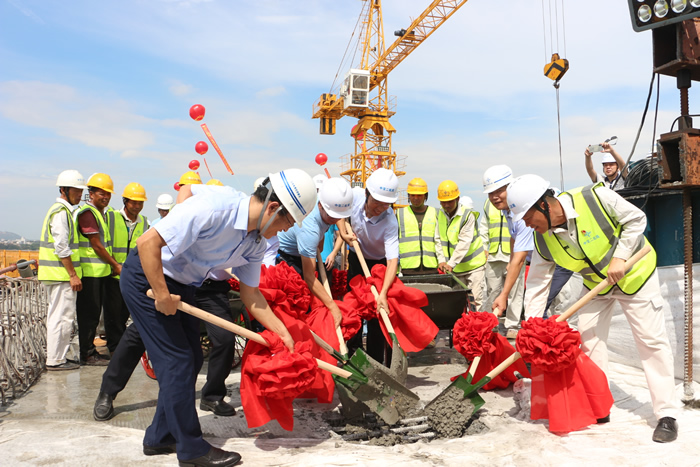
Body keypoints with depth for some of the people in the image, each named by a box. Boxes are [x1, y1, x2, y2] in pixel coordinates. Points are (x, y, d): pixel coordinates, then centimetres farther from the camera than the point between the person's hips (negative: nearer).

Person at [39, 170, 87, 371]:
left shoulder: (60, 210, 19)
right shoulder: (61, 212, -13)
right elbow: (61, 247, -20)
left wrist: (72, 273, 22)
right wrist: (73, 275, -19)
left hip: (57, 274, 11)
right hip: (62, 273, -11)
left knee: (57, 315, 15)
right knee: (62, 317, -5)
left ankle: (56, 357, 23)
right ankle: (55, 360, 1)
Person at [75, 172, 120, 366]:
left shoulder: (102, 213, 19)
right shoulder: (87, 212, -12)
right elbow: (96, 245, -15)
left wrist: (112, 266, 11)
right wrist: (115, 265, -8)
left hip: (101, 271, 10)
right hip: (90, 272, -9)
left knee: (94, 313, 14)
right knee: (89, 314, -4)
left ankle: (91, 351, 22)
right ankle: (87, 355, 4)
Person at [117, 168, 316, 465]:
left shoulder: (256, 242, -6)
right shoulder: (214, 207, -32)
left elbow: (250, 292, 4)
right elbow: (147, 243, -32)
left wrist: (282, 332, -1)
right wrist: (162, 295, -26)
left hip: (180, 283, 9)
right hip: (146, 276, -8)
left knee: (191, 359, 11)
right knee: (177, 361, -6)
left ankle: (160, 437, 28)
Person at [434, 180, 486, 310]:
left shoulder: (468, 215, -14)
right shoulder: (440, 214, 4)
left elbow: (464, 243, -20)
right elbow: (438, 239, 4)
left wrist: (451, 263, -24)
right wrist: (441, 260, -8)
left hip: (473, 264, -5)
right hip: (454, 269, 5)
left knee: (476, 299, -5)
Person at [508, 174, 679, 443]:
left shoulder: (594, 198, -32)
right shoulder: (543, 240, -17)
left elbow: (636, 219, -17)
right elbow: (536, 285, -11)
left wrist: (619, 257, -26)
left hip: (633, 272, -4)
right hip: (595, 283, 4)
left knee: (651, 340, -3)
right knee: (588, 340, 1)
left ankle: (666, 415, 8)